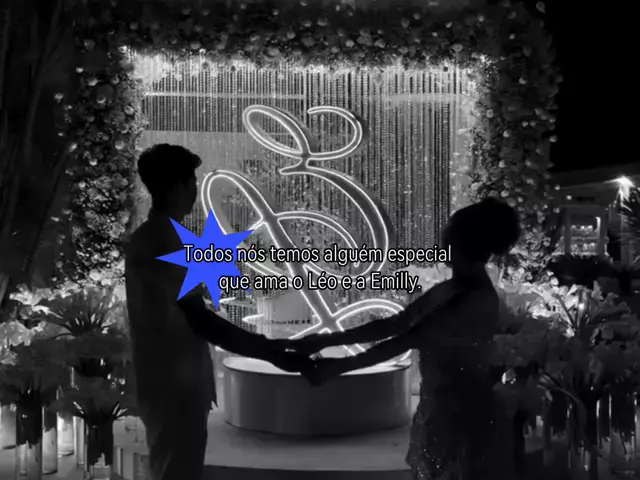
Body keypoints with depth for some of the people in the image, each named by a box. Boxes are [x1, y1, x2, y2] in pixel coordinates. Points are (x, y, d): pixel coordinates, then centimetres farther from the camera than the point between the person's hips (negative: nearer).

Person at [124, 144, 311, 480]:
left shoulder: (147, 239, 12)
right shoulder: (164, 242, -18)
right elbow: (200, 320, -22)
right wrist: (273, 353, -21)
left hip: (169, 383, 10)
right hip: (176, 387, -10)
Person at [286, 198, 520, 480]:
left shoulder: (479, 301, -20)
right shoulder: (447, 291, 8)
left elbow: (408, 340, -23)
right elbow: (392, 325, 8)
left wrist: (340, 366, -21)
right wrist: (325, 340, 3)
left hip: (470, 420, -8)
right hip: (437, 411, 8)